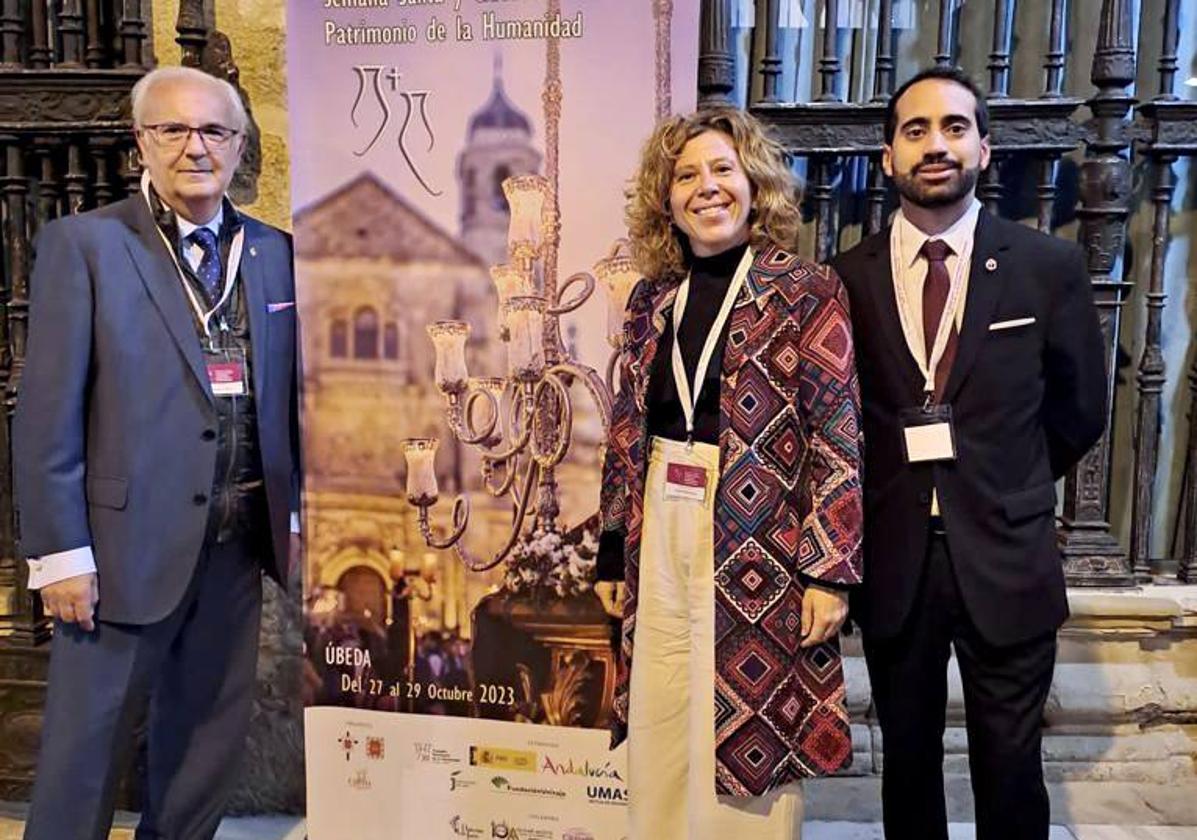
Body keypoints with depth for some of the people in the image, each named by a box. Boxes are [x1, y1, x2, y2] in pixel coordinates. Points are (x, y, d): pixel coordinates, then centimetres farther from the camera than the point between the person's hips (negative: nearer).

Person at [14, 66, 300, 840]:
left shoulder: (274, 252, 8)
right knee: (87, 746, 9)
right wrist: (59, 549, -11)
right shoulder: (83, 244, -4)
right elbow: (49, 412, -8)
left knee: (212, 733, 17)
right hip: (127, 540, -4)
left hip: (240, 540, 4)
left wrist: (300, 510, 9)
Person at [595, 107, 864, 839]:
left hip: (760, 548, -4)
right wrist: (614, 552, 10)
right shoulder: (652, 299, 8)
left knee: (752, 738, 9)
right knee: (663, 736, 15)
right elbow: (628, 433, 11)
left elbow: (838, 438, -9)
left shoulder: (808, 291, -5)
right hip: (661, 540, 5)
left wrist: (830, 569, -13)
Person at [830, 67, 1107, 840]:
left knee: (1010, 773, 13)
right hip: (891, 562, 1)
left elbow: (1081, 411, 6)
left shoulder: (1051, 267, -4)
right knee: (908, 764, 17)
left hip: (1006, 561, 0)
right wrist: (892, 490, 3)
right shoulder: (848, 277, -3)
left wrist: (1005, 489, 9)